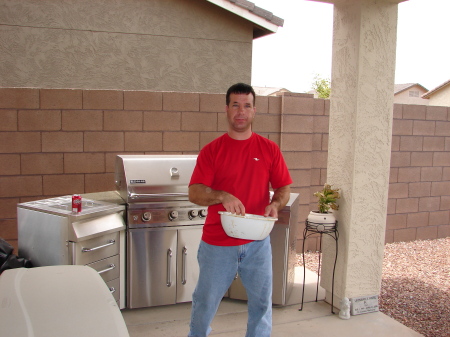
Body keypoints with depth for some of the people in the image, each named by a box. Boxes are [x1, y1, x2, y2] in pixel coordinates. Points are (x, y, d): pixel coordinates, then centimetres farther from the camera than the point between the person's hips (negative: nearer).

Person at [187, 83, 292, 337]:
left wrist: (275, 205, -17)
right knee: (206, 301, 16)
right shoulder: (212, 150, -3)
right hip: (217, 243, -1)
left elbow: (284, 187, 5)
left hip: (257, 242, 1)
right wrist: (222, 196, -27)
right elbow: (194, 193, -9)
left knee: (262, 301, 13)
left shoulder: (269, 149, 1)